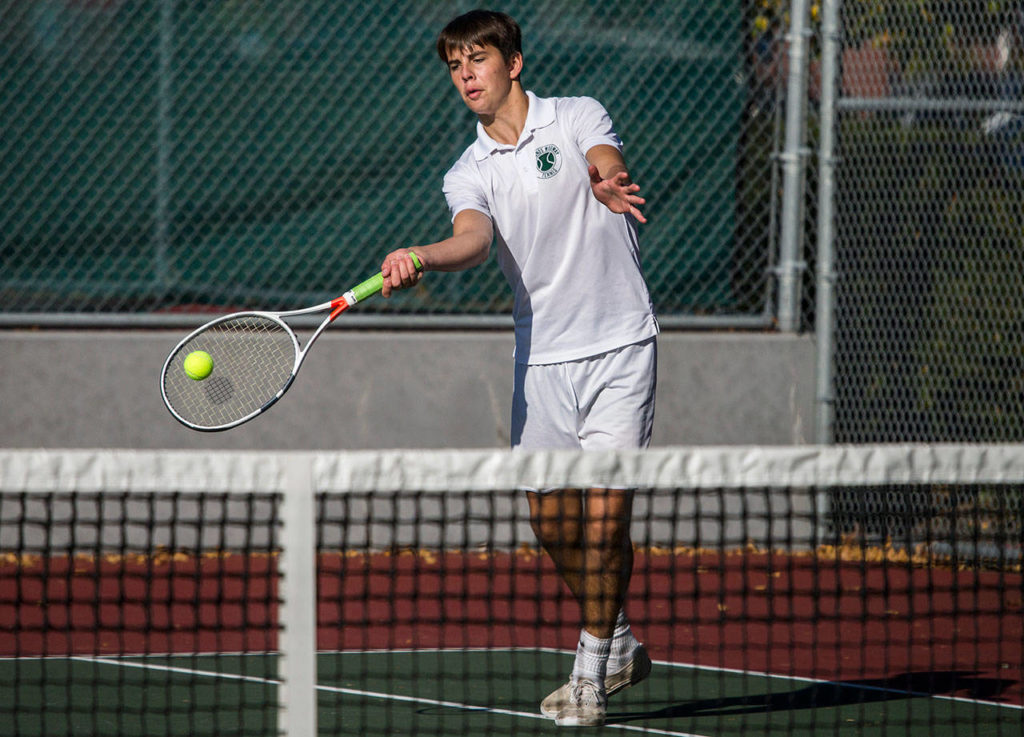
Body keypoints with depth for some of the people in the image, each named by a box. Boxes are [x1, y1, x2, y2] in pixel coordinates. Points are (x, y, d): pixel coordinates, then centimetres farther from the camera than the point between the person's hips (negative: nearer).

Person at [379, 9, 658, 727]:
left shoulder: (579, 118, -2)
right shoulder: (469, 173, 6)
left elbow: (608, 167, -23)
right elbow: (475, 239, -15)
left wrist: (607, 184, -49)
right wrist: (420, 258, -37)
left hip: (619, 344, -4)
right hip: (542, 353, 4)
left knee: (606, 512, -9)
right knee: (552, 518, 5)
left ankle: (591, 672, 2)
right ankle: (619, 642, 28)